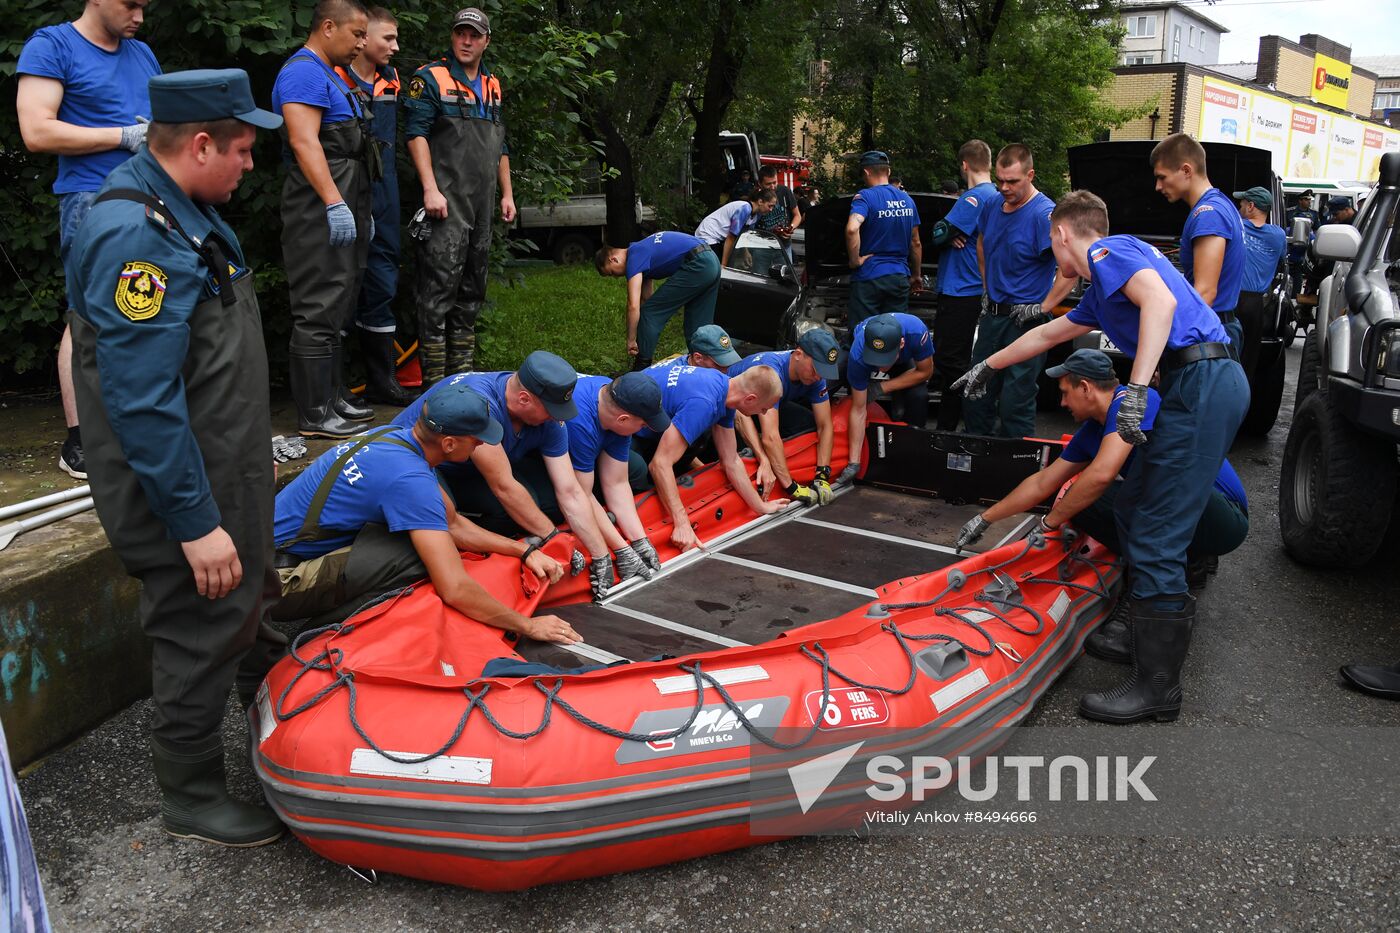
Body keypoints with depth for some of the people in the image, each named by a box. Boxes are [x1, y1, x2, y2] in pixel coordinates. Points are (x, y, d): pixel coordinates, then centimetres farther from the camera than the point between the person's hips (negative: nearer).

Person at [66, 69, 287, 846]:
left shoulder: (181, 210, 7)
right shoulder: (134, 237, -26)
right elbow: (142, 403, -29)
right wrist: (195, 523, -25)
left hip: (224, 469, 9)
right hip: (181, 490, -9)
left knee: (247, 595, 27)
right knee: (200, 634, 5)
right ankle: (191, 799, 24)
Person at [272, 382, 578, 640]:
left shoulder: (395, 436, 1)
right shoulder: (410, 479, -27)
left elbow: (453, 524, 13)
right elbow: (455, 590, -30)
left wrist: (525, 551, 6)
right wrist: (528, 626, -18)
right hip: (282, 580, -9)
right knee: (422, 551, -25)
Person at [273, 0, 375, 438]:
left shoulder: (331, 76, 23)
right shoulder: (303, 73, -9)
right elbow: (304, 142, -21)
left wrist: (360, 210, 24)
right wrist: (335, 204, -27)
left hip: (343, 206, 11)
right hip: (321, 211, -11)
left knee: (338, 308, 14)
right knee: (318, 311, -9)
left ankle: (335, 394, 23)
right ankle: (314, 414, -5)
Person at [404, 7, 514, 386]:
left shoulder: (492, 86, 19)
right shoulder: (430, 78, -2)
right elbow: (416, 133, -10)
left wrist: (507, 194, 19)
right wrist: (430, 189, -19)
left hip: (483, 204, 7)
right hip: (446, 201, -7)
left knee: (473, 285, 11)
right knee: (440, 283, -11)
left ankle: (462, 368, 20)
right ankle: (434, 378, -8)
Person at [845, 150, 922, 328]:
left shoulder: (865, 197, -10)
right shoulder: (907, 199, 12)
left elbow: (852, 229, -29)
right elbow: (916, 243, 17)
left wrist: (855, 260, -16)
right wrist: (917, 275, 27)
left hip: (869, 276, -6)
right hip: (900, 278, 6)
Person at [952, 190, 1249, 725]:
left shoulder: (1108, 253, -2)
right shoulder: (1100, 290, 28)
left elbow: (1160, 300, -21)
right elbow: (1047, 335, 41)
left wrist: (1136, 389, -28)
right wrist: (987, 367, 53)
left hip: (1201, 385, -10)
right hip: (1198, 389, 10)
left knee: (1155, 539, -9)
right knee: (1135, 515, 17)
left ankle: (1156, 686, -2)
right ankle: (1150, 638, 27)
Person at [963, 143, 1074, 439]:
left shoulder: (1044, 214, -17)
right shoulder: (992, 204, 6)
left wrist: (1043, 307, -21)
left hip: (1025, 321, -7)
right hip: (991, 315, 8)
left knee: (1015, 405, -3)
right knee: (975, 399, 14)